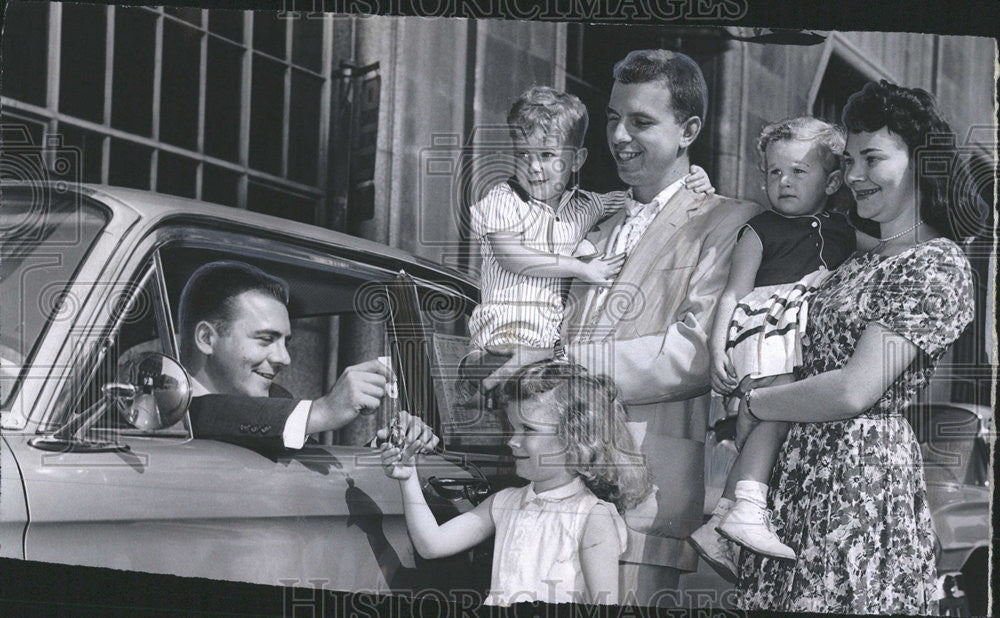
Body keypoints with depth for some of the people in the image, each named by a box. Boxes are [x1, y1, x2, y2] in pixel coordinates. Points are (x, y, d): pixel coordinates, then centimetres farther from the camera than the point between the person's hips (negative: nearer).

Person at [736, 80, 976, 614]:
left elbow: (854, 390, -18)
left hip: (864, 468, -8)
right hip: (800, 467, 8)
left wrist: (748, 403, -8)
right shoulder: (861, 260, 18)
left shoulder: (937, 264, -10)